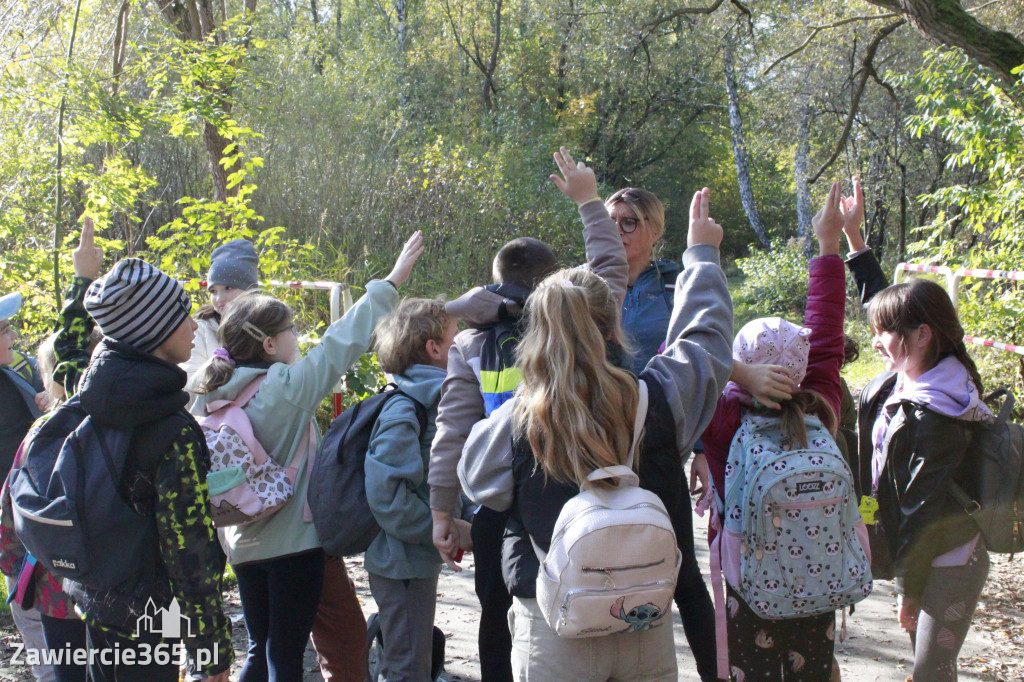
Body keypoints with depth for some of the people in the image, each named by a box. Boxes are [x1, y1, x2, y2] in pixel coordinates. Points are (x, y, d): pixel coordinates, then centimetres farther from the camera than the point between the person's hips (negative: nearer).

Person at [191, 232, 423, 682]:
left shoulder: (216, 395, 2)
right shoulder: (287, 387, -17)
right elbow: (342, 344, -12)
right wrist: (391, 283, -5)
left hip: (243, 544, 7)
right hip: (292, 543, -7)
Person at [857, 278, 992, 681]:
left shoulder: (935, 418, -27)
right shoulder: (892, 388, -2)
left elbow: (924, 510, -22)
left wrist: (910, 590, -15)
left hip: (949, 566, -9)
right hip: (920, 556, 9)